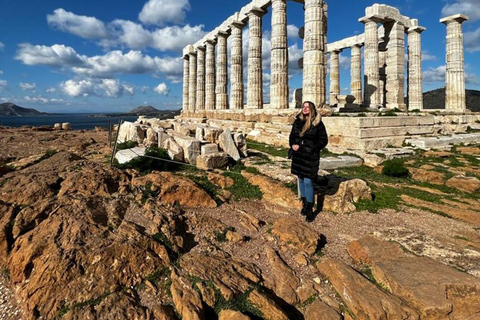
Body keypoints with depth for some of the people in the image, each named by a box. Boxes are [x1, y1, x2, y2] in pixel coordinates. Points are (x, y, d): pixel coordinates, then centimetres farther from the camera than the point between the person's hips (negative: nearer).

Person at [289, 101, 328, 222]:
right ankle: (304, 204, 30)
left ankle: (310, 210, 5)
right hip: (298, 155, 5)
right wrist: (292, 145, -4)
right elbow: (292, 136, 16)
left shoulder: (317, 123, -6)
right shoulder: (297, 121, 8)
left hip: (310, 157, -5)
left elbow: (323, 140, -5)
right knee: (301, 180, 13)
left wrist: (312, 149, -16)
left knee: (308, 182, -7)